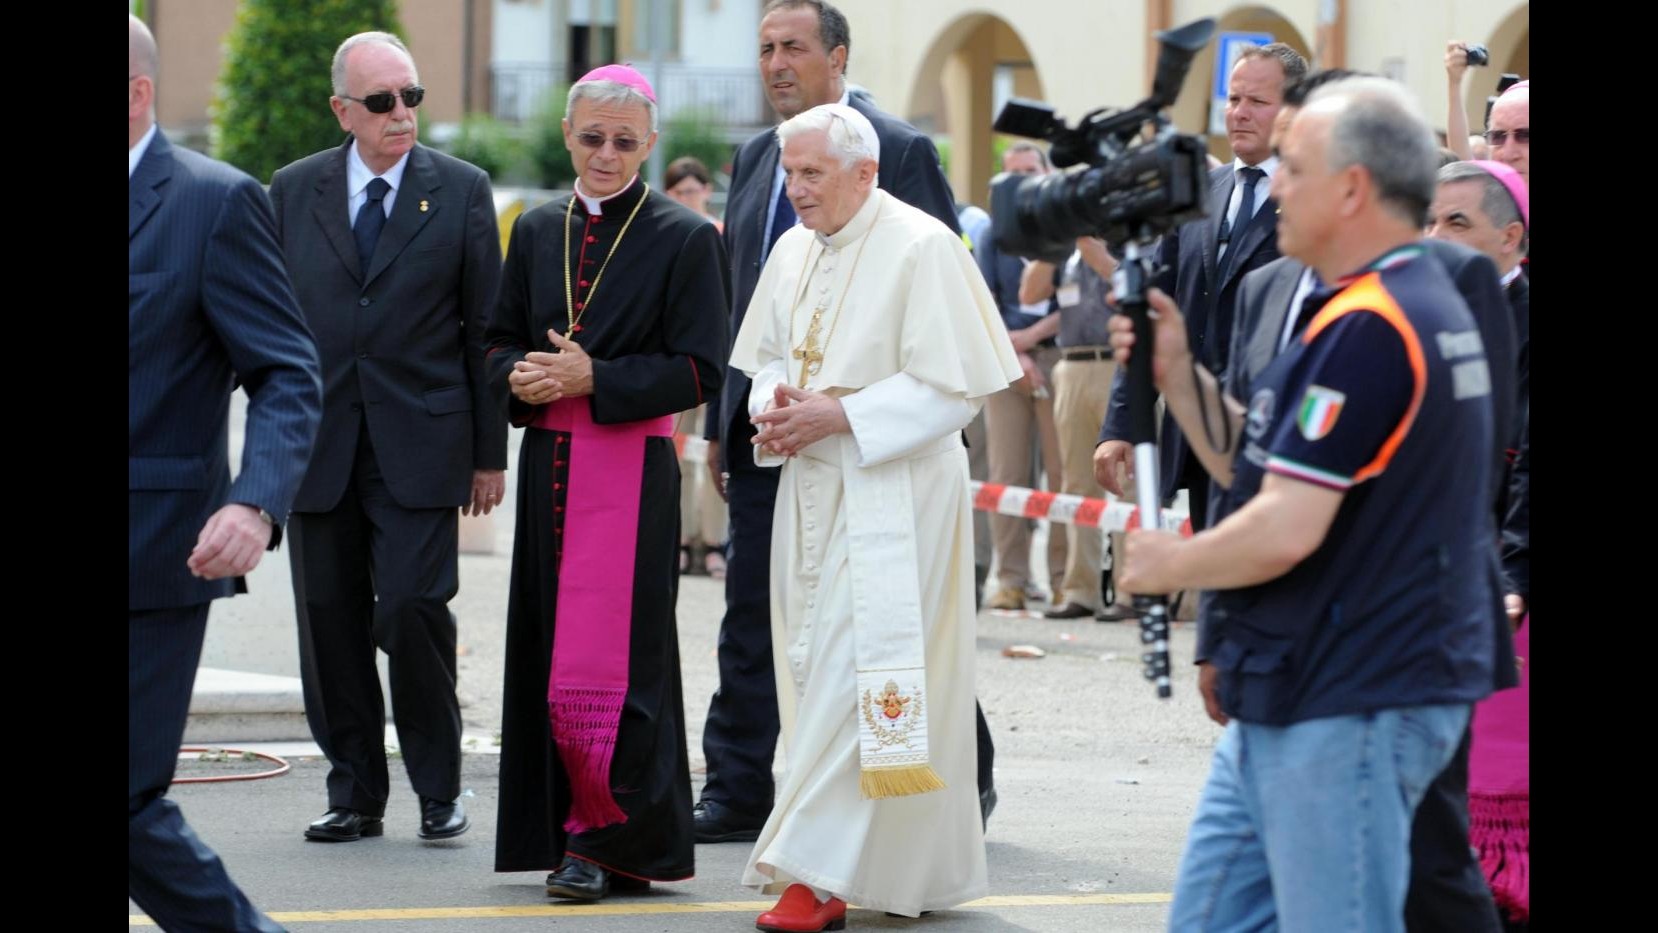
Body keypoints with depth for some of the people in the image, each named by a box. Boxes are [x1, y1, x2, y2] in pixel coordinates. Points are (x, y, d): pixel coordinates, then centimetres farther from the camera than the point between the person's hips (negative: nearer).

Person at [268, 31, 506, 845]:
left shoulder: (461, 191, 4)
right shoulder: (292, 191, 8)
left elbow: (485, 328, 5)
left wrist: (490, 450, 2)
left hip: (420, 445, -2)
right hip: (318, 443, 2)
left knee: (413, 611, -11)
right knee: (330, 621, 4)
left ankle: (440, 790, 4)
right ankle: (355, 793, 14)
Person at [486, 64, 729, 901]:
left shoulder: (684, 240, -4)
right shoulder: (538, 232, 12)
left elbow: (698, 370, -8)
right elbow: (500, 340, 15)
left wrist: (591, 378, -16)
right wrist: (521, 376, -8)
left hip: (631, 470, -5)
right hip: (549, 466, 5)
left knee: (604, 661, -9)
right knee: (549, 653, 7)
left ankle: (610, 839, -1)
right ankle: (567, 828, 16)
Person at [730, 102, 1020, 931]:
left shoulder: (922, 249, -12)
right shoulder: (795, 249, 10)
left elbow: (954, 388, -14)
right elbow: (769, 355, 22)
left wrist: (840, 415, -18)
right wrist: (772, 405, -2)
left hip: (893, 494, -7)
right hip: (814, 489, 7)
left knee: (855, 668, -12)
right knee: (818, 666, 7)